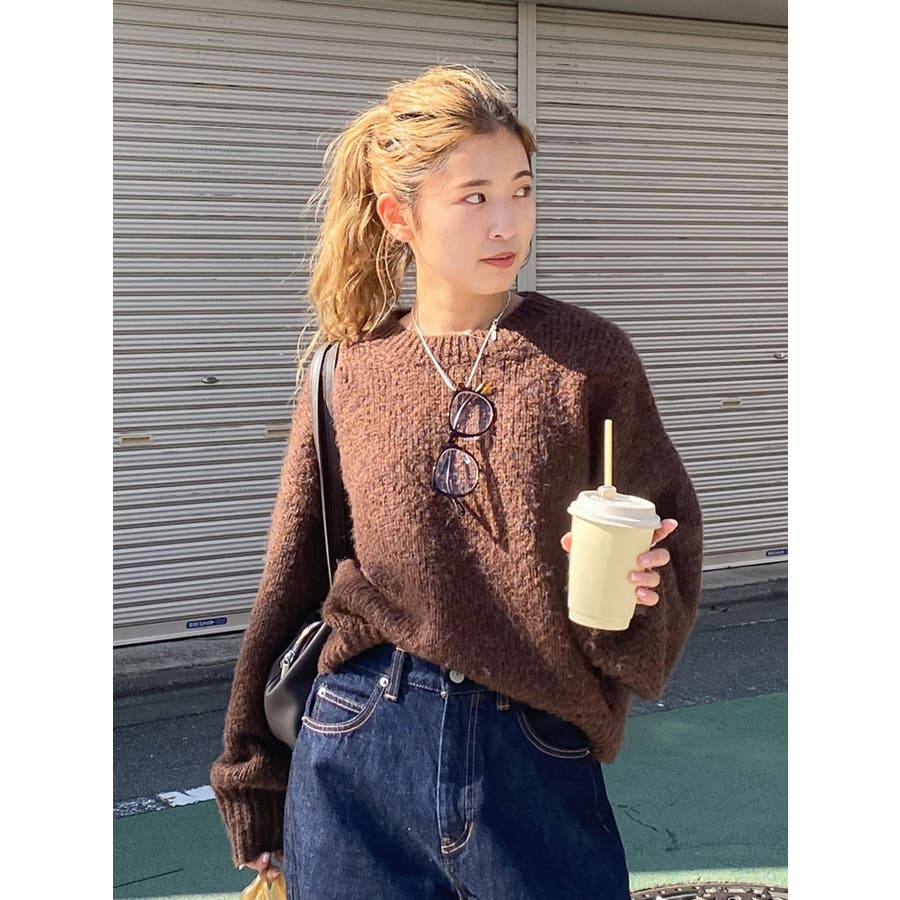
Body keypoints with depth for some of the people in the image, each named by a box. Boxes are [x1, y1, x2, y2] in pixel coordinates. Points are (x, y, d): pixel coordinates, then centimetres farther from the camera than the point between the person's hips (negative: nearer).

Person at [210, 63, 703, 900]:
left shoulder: (588, 354, -3)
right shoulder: (348, 375, 2)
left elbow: (667, 536, 5)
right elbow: (292, 581, 9)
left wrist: (633, 592, -18)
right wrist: (256, 795, 12)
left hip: (539, 756, -1)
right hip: (359, 753, 1)